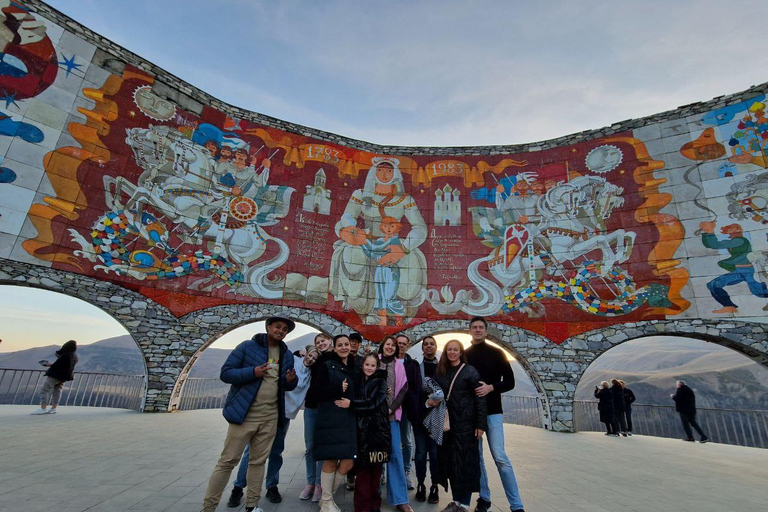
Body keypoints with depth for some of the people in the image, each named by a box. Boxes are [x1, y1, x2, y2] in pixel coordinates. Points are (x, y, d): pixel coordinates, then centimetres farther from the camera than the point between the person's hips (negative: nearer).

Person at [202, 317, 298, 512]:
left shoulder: (287, 355, 7)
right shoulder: (247, 346, -7)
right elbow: (225, 373, -10)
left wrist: (291, 381, -10)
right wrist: (252, 372, -25)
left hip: (271, 417, 4)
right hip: (245, 414, -4)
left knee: (258, 461, 14)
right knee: (228, 460, 3)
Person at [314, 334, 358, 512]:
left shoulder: (354, 367, 13)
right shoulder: (326, 366, -1)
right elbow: (319, 393, -7)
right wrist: (338, 388, -18)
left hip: (350, 420, 5)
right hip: (331, 420, -5)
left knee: (348, 463, 4)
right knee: (331, 461, 2)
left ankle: (327, 497, 26)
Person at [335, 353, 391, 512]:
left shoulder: (381, 381, 2)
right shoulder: (357, 380, 9)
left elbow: (375, 402, -12)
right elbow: (350, 400, 8)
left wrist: (351, 404, -16)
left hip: (378, 428, -1)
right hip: (361, 429, 1)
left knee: (376, 469, 5)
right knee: (362, 469, -1)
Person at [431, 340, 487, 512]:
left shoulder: (470, 371, -7)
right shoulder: (440, 372, 8)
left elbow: (480, 399, -9)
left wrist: (481, 425, -13)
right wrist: (430, 401, -1)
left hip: (465, 423, -5)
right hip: (446, 423, 5)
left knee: (465, 461, 1)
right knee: (449, 461, 10)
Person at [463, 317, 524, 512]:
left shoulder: (496, 353, 0)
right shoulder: (464, 355, 6)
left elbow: (510, 382, -1)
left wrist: (490, 388, -18)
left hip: (492, 412, -3)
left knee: (500, 457, -5)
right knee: (476, 457, 10)